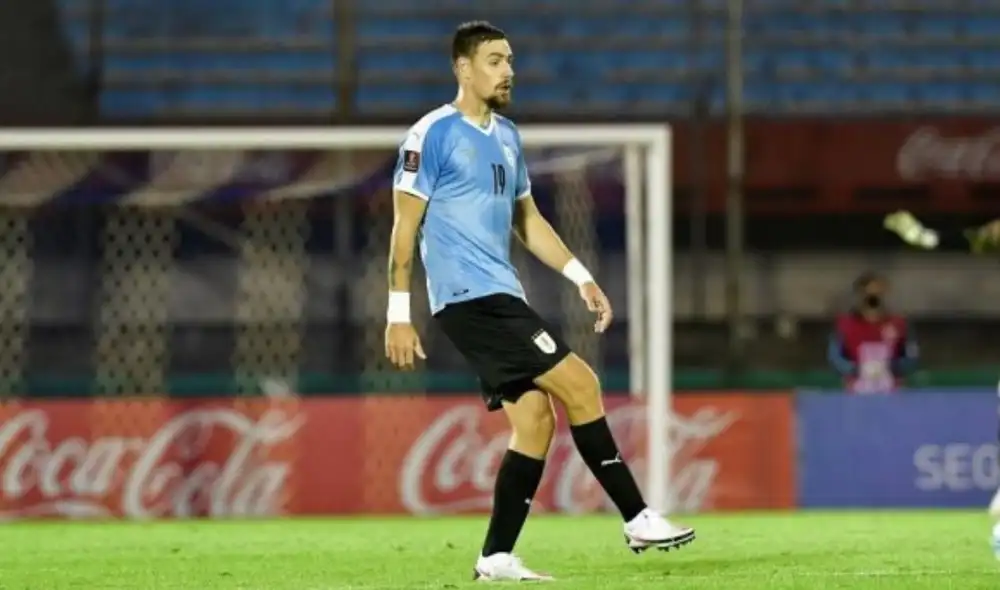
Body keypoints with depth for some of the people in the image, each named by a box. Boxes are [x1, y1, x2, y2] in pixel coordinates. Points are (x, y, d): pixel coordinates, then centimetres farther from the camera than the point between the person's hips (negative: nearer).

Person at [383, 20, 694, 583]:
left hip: (501, 298, 9)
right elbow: (405, 228, -9)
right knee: (579, 384, -13)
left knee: (535, 419, 2)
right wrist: (398, 315, -12)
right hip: (469, 298, -8)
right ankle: (638, 520, -8)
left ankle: (496, 558, 6)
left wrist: (582, 277, 16)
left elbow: (526, 220, 24)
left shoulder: (507, 136, 16)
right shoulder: (432, 135, -8)